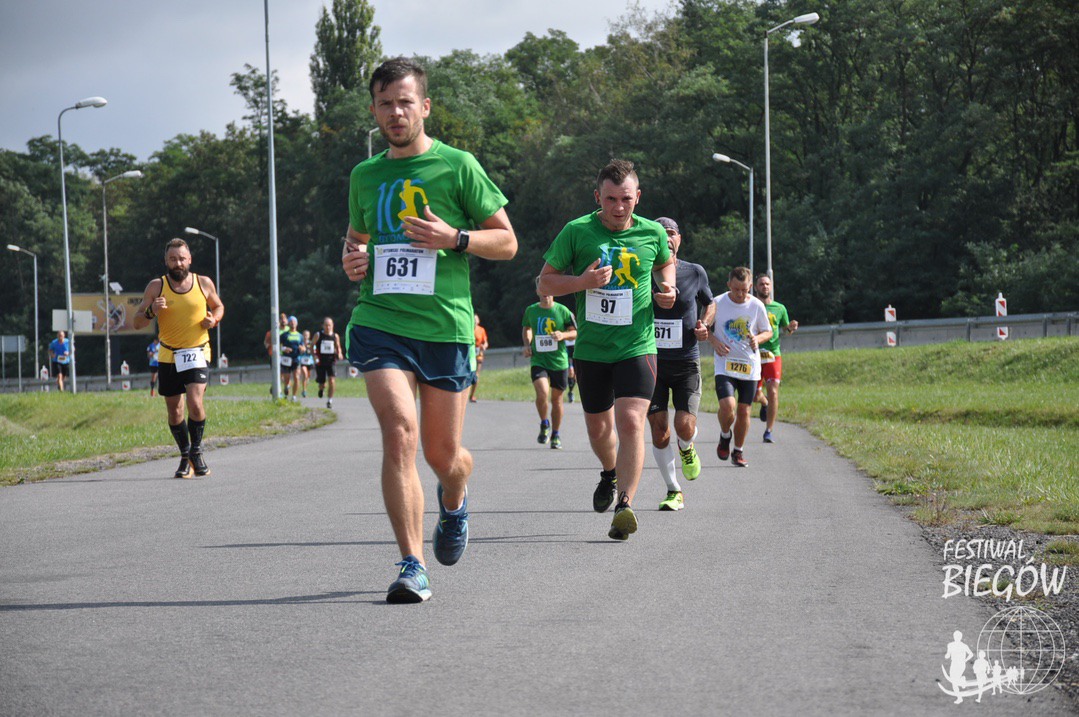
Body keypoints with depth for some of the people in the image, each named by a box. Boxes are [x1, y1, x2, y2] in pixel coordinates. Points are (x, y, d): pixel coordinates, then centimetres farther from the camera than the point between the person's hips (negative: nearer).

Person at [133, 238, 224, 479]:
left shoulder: (204, 283, 0)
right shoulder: (157, 286, -3)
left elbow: (218, 306, 19)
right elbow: (137, 322, -1)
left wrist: (214, 319, -4)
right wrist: (151, 311, -22)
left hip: (198, 353, -1)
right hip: (168, 357, 1)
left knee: (195, 402, -19)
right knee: (174, 411, 6)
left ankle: (196, 451, 2)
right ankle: (185, 456, 25)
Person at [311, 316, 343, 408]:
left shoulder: (335, 336, 1)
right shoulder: (318, 335, -3)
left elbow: (338, 347, 15)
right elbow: (311, 346, 5)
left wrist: (339, 354, -6)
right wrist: (314, 355, -11)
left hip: (331, 362, 0)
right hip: (320, 362, 0)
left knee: (332, 380, -18)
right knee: (321, 384, 5)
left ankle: (330, 400, -8)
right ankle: (321, 388, 44)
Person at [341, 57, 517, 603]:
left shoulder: (457, 166, 1)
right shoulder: (365, 175, 13)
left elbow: (507, 241, 4)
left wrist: (455, 238, -13)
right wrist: (352, 260, 6)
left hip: (446, 325, -1)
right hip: (379, 320, 1)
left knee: (443, 454, 8)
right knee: (400, 433, -19)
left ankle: (454, 502, 46)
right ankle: (411, 565, -16)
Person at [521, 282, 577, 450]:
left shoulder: (562, 311, -1)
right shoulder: (530, 311, 5)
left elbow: (575, 332, 5)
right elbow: (526, 329, 23)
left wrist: (563, 335, -15)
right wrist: (527, 345, 6)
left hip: (559, 361, 0)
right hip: (538, 360, 0)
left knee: (556, 399, 8)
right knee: (542, 393, -23)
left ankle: (555, 435, 25)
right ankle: (544, 424, 3)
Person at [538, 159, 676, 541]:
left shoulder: (652, 233, -1)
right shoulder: (576, 232, -5)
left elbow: (666, 263, 22)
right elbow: (545, 282, 1)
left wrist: (666, 288, 1)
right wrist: (582, 282, -17)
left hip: (637, 347, -1)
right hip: (591, 349, 1)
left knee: (630, 422, -19)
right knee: (598, 427, 15)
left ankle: (625, 506, -21)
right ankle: (610, 473, 47)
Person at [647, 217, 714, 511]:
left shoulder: (695, 273, -1)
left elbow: (709, 304, 17)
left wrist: (704, 323, -4)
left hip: (686, 362, 0)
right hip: (651, 363, 0)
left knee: (684, 427, -15)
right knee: (659, 430, -3)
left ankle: (687, 449, 23)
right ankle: (674, 491, 13)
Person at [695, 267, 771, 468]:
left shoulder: (757, 305, -2)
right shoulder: (717, 303, -5)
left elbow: (768, 332, 10)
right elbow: (703, 328, 7)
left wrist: (757, 338, -13)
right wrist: (714, 341, -13)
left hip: (750, 366, 2)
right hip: (725, 364, -2)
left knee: (744, 411, 3)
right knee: (727, 405, -21)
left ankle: (738, 451, 24)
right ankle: (725, 436, 11)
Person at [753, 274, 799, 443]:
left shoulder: (779, 308, 9)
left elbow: (786, 330, 19)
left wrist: (791, 328, -3)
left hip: (773, 354, 0)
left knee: (773, 392, -13)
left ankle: (769, 431, -7)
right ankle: (764, 403, 42)